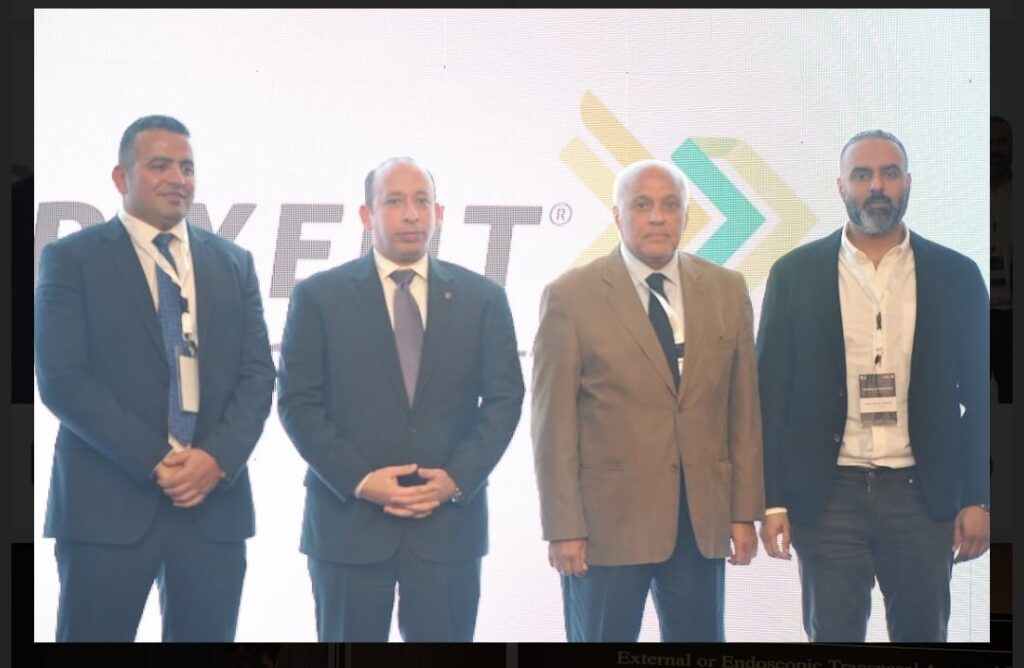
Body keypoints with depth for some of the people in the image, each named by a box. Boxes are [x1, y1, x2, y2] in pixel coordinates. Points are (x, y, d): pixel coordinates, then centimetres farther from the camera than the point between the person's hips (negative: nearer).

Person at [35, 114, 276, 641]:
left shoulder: (234, 263, 14)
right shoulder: (70, 259, 2)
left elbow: (257, 374, 8)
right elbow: (62, 379, -7)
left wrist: (217, 458, -9)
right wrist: (153, 462, -14)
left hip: (215, 501, 4)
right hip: (107, 500, -3)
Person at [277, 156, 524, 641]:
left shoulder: (482, 298, 8)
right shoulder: (318, 296, 3)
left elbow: (504, 398, 5)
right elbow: (297, 402, -2)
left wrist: (457, 477, -8)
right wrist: (359, 480, -12)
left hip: (451, 521, 1)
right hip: (348, 521, -1)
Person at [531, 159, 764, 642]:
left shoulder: (727, 290, 6)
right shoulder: (570, 296, -4)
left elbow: (743, 408, 8)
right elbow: (554, 423, -6)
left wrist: (745, 511, 4)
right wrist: (563, 527, -9)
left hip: (703, 519, 3)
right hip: (607, 520, -3)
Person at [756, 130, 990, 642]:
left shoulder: (956, 276, 4)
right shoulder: (795, 273, 1)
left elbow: (979, 397, 5)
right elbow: (772, 393, 1)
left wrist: (977, 499, -1)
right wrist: (772, 501, -4)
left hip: (923, 494, 1)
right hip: (828, 495, -1)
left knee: (923, 633, 9)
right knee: (831, 634, 5)